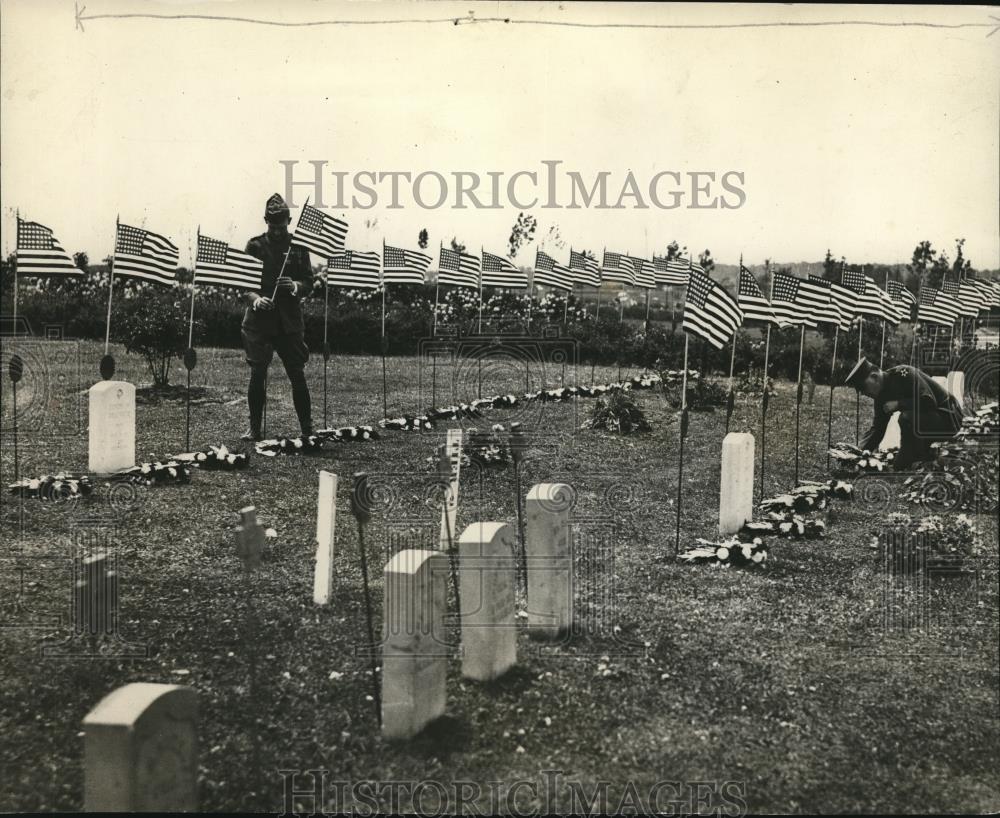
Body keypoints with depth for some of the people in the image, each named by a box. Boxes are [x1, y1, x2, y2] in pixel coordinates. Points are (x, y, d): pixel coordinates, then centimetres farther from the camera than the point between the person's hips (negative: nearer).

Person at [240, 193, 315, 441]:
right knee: (257, 374, -3)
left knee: (298, 375, 0)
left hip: (289, 319, 1)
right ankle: (254, 429, 7)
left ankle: (307, 429, 7)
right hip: (259, 319, 0)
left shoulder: (298, 246, 7)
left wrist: (295, 286, -16)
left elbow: (309, 283, 6)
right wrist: (255, 298, -18)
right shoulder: (255, 246, 5)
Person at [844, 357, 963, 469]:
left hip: (949, 418, -9)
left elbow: (928, 402, -30)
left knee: (907, 418, -33)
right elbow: (876, 429, 3)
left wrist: (898, 404, -27)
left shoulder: (903, 374, -22)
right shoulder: (881, 396, 3)